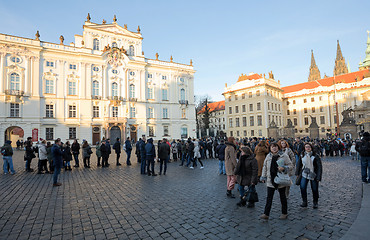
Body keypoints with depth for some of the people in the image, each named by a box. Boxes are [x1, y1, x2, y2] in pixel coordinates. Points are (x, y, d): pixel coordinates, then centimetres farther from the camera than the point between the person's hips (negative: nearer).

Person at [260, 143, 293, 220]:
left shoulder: (284, 156, -5)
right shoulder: (268, 156, 5)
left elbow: (290, 165, -2)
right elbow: (265, 167, 11)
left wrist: (283, 168, -21)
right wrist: (263, 177, 9)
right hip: (270, 180, 2)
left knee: (283, 197, 14)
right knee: (269, 197, 3)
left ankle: (284, 213, 31)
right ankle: (266, 214, 7)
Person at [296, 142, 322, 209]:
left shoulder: (315, 156, -7)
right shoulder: (302, 155, 4)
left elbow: (319, 166, -6)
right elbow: (299, 165, 14)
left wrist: (318, 177, -11)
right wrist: (297, 173, 11)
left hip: (313, 175, -2)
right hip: (304, 174, 2)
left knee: (315, 189, 7)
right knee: (302, 188, -10)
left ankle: (315, 203, 29)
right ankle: (304, 202, 5)